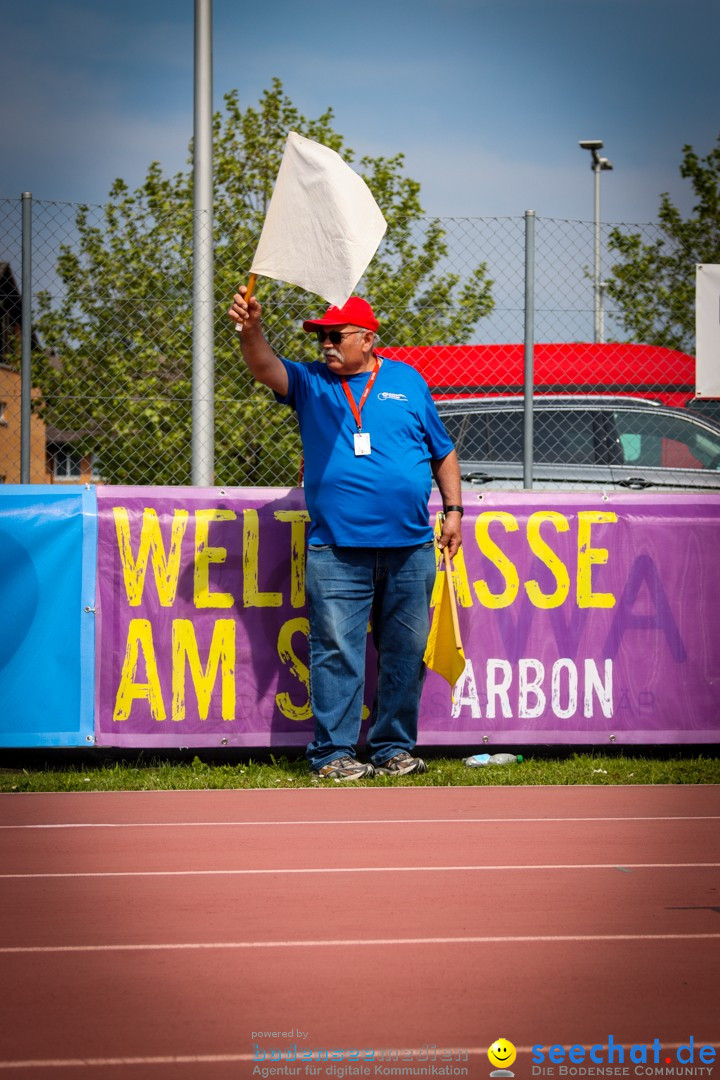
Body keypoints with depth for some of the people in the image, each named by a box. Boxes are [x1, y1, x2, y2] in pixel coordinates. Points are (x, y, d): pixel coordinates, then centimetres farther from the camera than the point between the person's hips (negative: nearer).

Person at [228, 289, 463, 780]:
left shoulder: (408, 382, 11)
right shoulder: (311, 383, 8)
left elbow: (443, 452, 17)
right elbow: (266, 368, -12)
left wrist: (453, 510, 10)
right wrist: (252, 331, -31)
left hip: (410, 548, 2)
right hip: (337, 551, -2)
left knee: (406, 653, 5)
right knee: (336, 654, -6)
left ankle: (394, 747, 14)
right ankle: (333, 753, -3)